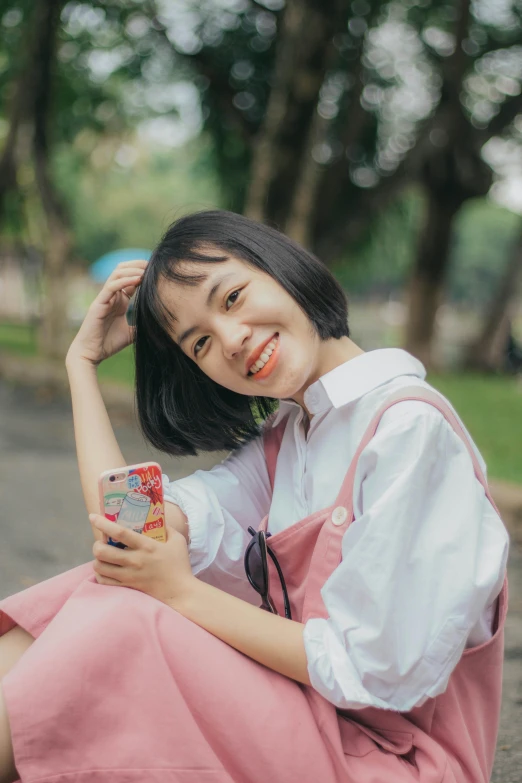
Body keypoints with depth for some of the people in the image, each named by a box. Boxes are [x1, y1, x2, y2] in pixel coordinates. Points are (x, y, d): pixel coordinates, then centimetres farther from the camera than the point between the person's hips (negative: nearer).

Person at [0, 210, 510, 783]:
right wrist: (83, 361, 6)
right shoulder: (282, 440, 10)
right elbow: (120, 524, 0)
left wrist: (182, 590, -16)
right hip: (303, 719, 8)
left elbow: (376, 674, -20)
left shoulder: (412, 427, -16)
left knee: (113, 621, -21)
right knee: (99, 586, -7)